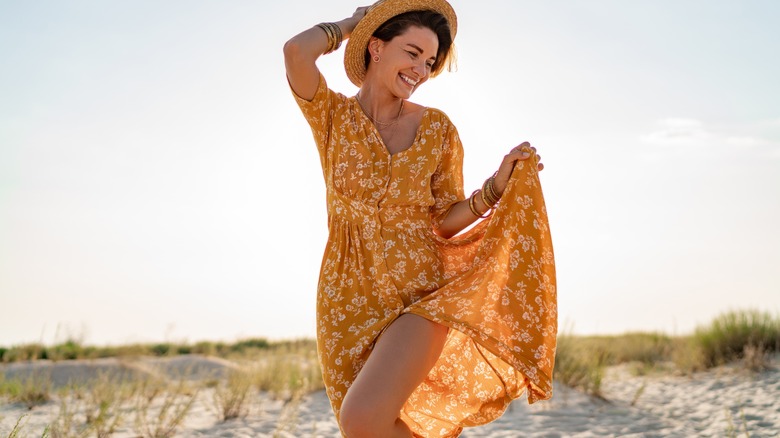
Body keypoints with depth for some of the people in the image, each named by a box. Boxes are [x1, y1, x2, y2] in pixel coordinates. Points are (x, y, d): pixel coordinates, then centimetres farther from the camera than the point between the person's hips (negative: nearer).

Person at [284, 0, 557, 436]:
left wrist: (498, 185, -12)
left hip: (419, 298, -2)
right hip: (349, 301, 2)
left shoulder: (438, 128, 2)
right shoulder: (333, 115, 1)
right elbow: (297, 52, -17)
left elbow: (445, 222, 4)